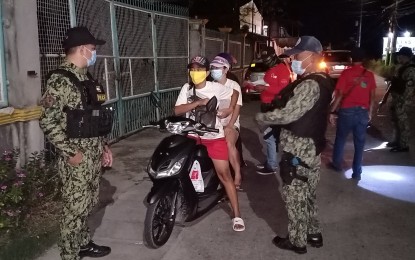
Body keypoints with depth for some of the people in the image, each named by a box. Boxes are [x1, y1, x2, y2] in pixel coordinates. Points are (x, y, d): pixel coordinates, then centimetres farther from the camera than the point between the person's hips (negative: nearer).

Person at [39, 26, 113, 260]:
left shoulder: (86, 78, 13)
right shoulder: (61, 80, -16)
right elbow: (48, 121, -20)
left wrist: (103, 145, 18)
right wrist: (70, 152, -19)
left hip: (94, 153, 9)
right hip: (77, 156, -9)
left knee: (88, 204, 19)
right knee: (75, 207, 1)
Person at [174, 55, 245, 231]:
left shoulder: (216, 88, -4)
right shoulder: (186, 88, 1)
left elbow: (235, 93, 13)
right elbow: (177, 111, -10)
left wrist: (230, 109, -2)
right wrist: (198, 102, -21)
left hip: (214, 137, -3)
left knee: (224, 174, -2)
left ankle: (237, 215, 5)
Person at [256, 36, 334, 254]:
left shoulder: (310, 85, -22)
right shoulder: (322, 81, 10)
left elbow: (287, 114, -26)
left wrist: (261, 118, -12)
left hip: (298, 150, -10)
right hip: (312, 148, 10)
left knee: (295, 197, 4)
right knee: (307, 195, 21)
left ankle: (297, 241, 18)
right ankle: (313, 234, 34)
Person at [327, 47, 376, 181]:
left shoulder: (346, 73, -7)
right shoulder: (370, 75, 3)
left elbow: (339, 94, -10)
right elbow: (372, 96, 6)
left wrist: (332, 111, -5)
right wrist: (370, 112, 17)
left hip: (347, 111, -2)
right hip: (363, 112, 3)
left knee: (340, 139, 17)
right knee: (359, 143, 9)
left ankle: (336, 164, 32)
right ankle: (357, 172, 14)